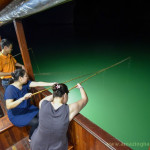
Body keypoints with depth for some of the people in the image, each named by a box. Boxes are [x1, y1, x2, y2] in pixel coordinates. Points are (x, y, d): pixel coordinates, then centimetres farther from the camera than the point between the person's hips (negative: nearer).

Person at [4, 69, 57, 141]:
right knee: (35, 122, -19)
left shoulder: (25, 84, -7)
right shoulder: (10, 89, -25)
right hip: (17, 115, -6)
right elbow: (8, 106, -33)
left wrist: (51, 84, -26)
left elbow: (38, 83, -16)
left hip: (27, 109, 7)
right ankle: (31, 139, 11)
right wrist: (23, 98, -43)